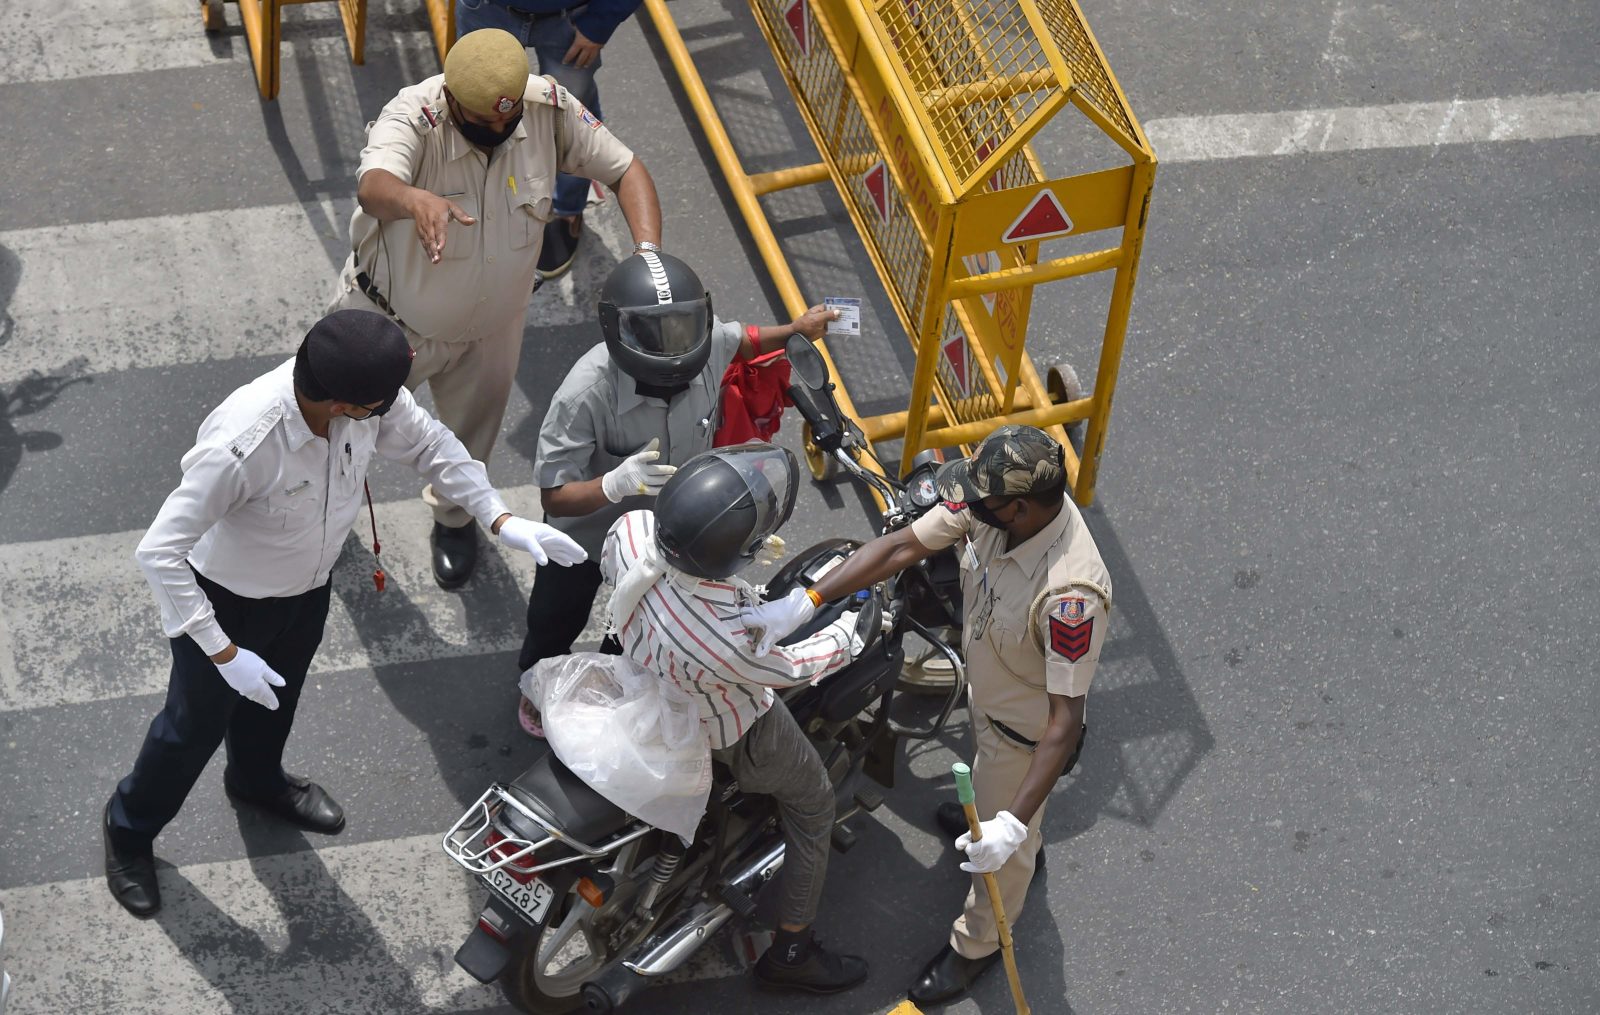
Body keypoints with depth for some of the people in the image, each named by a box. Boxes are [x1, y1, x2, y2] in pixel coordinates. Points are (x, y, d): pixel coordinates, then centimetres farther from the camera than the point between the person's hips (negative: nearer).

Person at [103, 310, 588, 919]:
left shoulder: (370, 399, -27)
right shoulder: (240, 445, -44)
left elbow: (428, 443, -5)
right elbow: (159, 552, -36)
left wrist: (500, 519, -14)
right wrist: (223, 653, -33)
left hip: (308, 589, 6)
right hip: (227, 601, -6)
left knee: (275, 698, 32)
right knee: (197, 725, 18)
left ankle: (257, 780, 65)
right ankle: (129, 828, 48)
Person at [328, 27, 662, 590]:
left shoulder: (549, 109, -25)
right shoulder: (414, 117, -36)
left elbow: (625, 169, -16)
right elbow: (372, 186, -56)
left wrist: (649, 253, -33)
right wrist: (417, 200, -80)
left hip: (490, 327, 3)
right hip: (390, 317, -3)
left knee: (471, 438, 28)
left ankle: (454, 516, 62)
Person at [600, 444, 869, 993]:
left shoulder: (630, 530, -34)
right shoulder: (724, 642, -48)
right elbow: (791, 668, -25)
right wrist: (849, 629, -5)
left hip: (646, 678, 6)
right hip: (731, 729, -6)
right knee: (813, 802, 20)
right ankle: (791, 952, 35)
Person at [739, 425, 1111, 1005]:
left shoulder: (1070, 593, -45)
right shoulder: (997, 501, -25)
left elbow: (1065, 720, -39)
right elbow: (903, 546, -17)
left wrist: (1012, 825, -41)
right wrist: (803, 603, -23)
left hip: (1026, 729, -7)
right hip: (986, 689, 7)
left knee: (1001, 849, 20)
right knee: (991, 782, 38)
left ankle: (979, 943, 50)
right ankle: (1006, 827, 71)